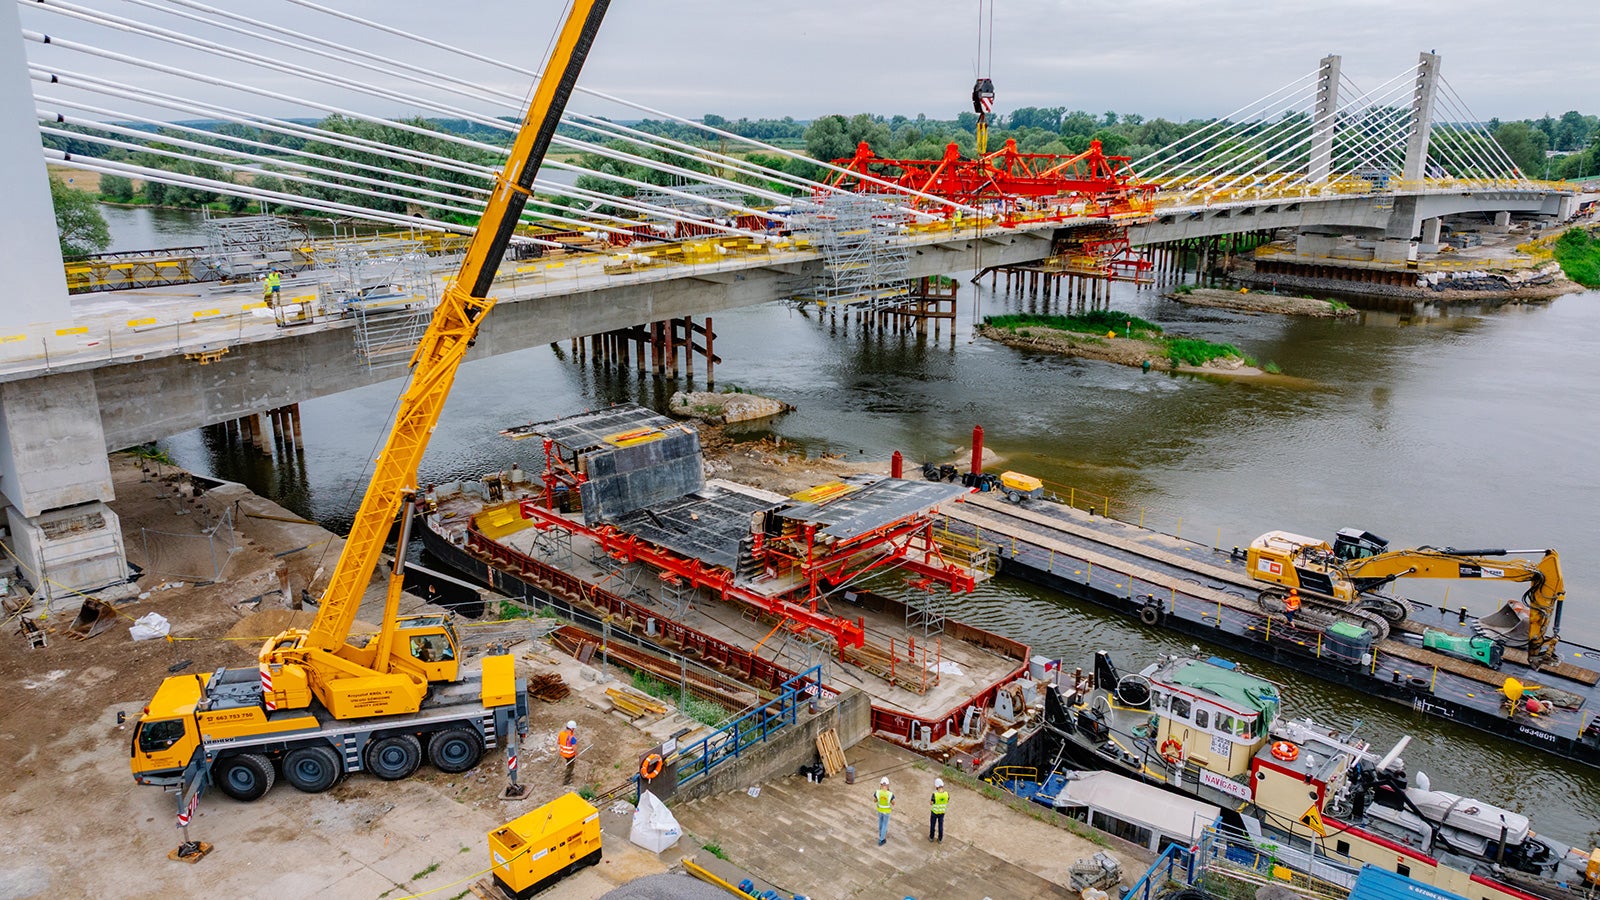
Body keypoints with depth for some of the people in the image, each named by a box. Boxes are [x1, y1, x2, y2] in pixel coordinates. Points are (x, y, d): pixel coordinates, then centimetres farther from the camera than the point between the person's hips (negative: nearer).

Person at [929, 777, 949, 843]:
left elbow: (931, 803, -15)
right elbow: (947, 801, -2)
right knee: (940, 825, 22)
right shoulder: (946, 793, -22)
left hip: (934, 811, -3)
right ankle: (940, 839, 36)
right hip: (942, 812, 3)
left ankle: (931, 837, 39)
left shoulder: (934, 794, -33)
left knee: (932, 824, 21)